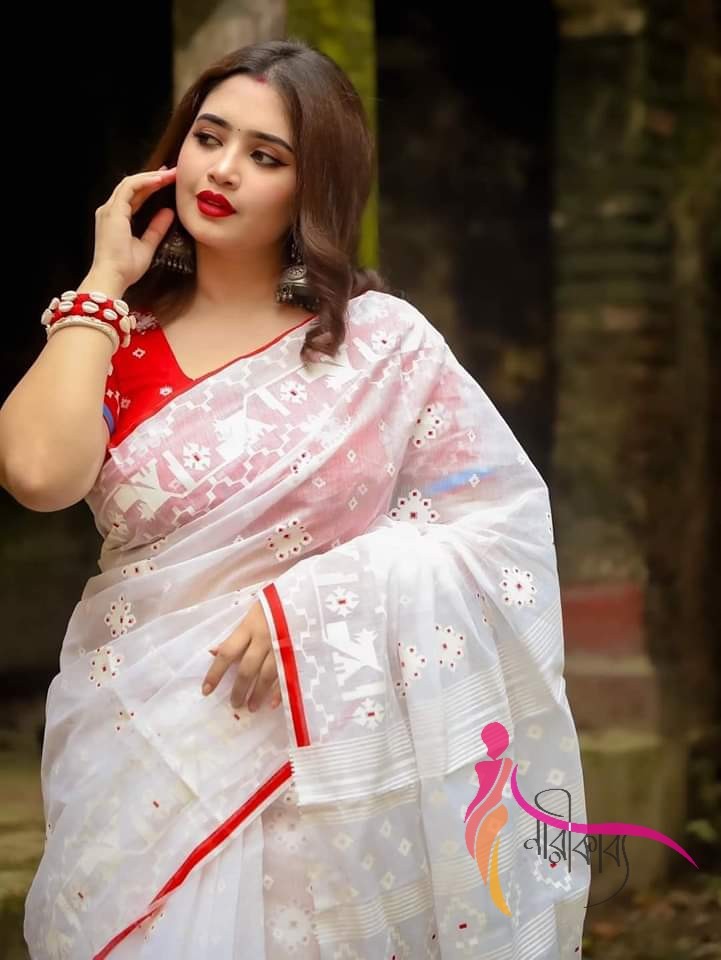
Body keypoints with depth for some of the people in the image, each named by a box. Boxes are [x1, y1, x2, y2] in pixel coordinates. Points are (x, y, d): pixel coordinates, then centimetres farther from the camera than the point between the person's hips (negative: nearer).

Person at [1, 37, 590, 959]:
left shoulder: (380, 342, -2)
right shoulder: (111, 340, 2)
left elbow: (500, 516, -4)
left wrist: (311, 603, -15)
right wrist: (104, 285, -8)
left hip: (324, 749, -1)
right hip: (142, 756, 2)